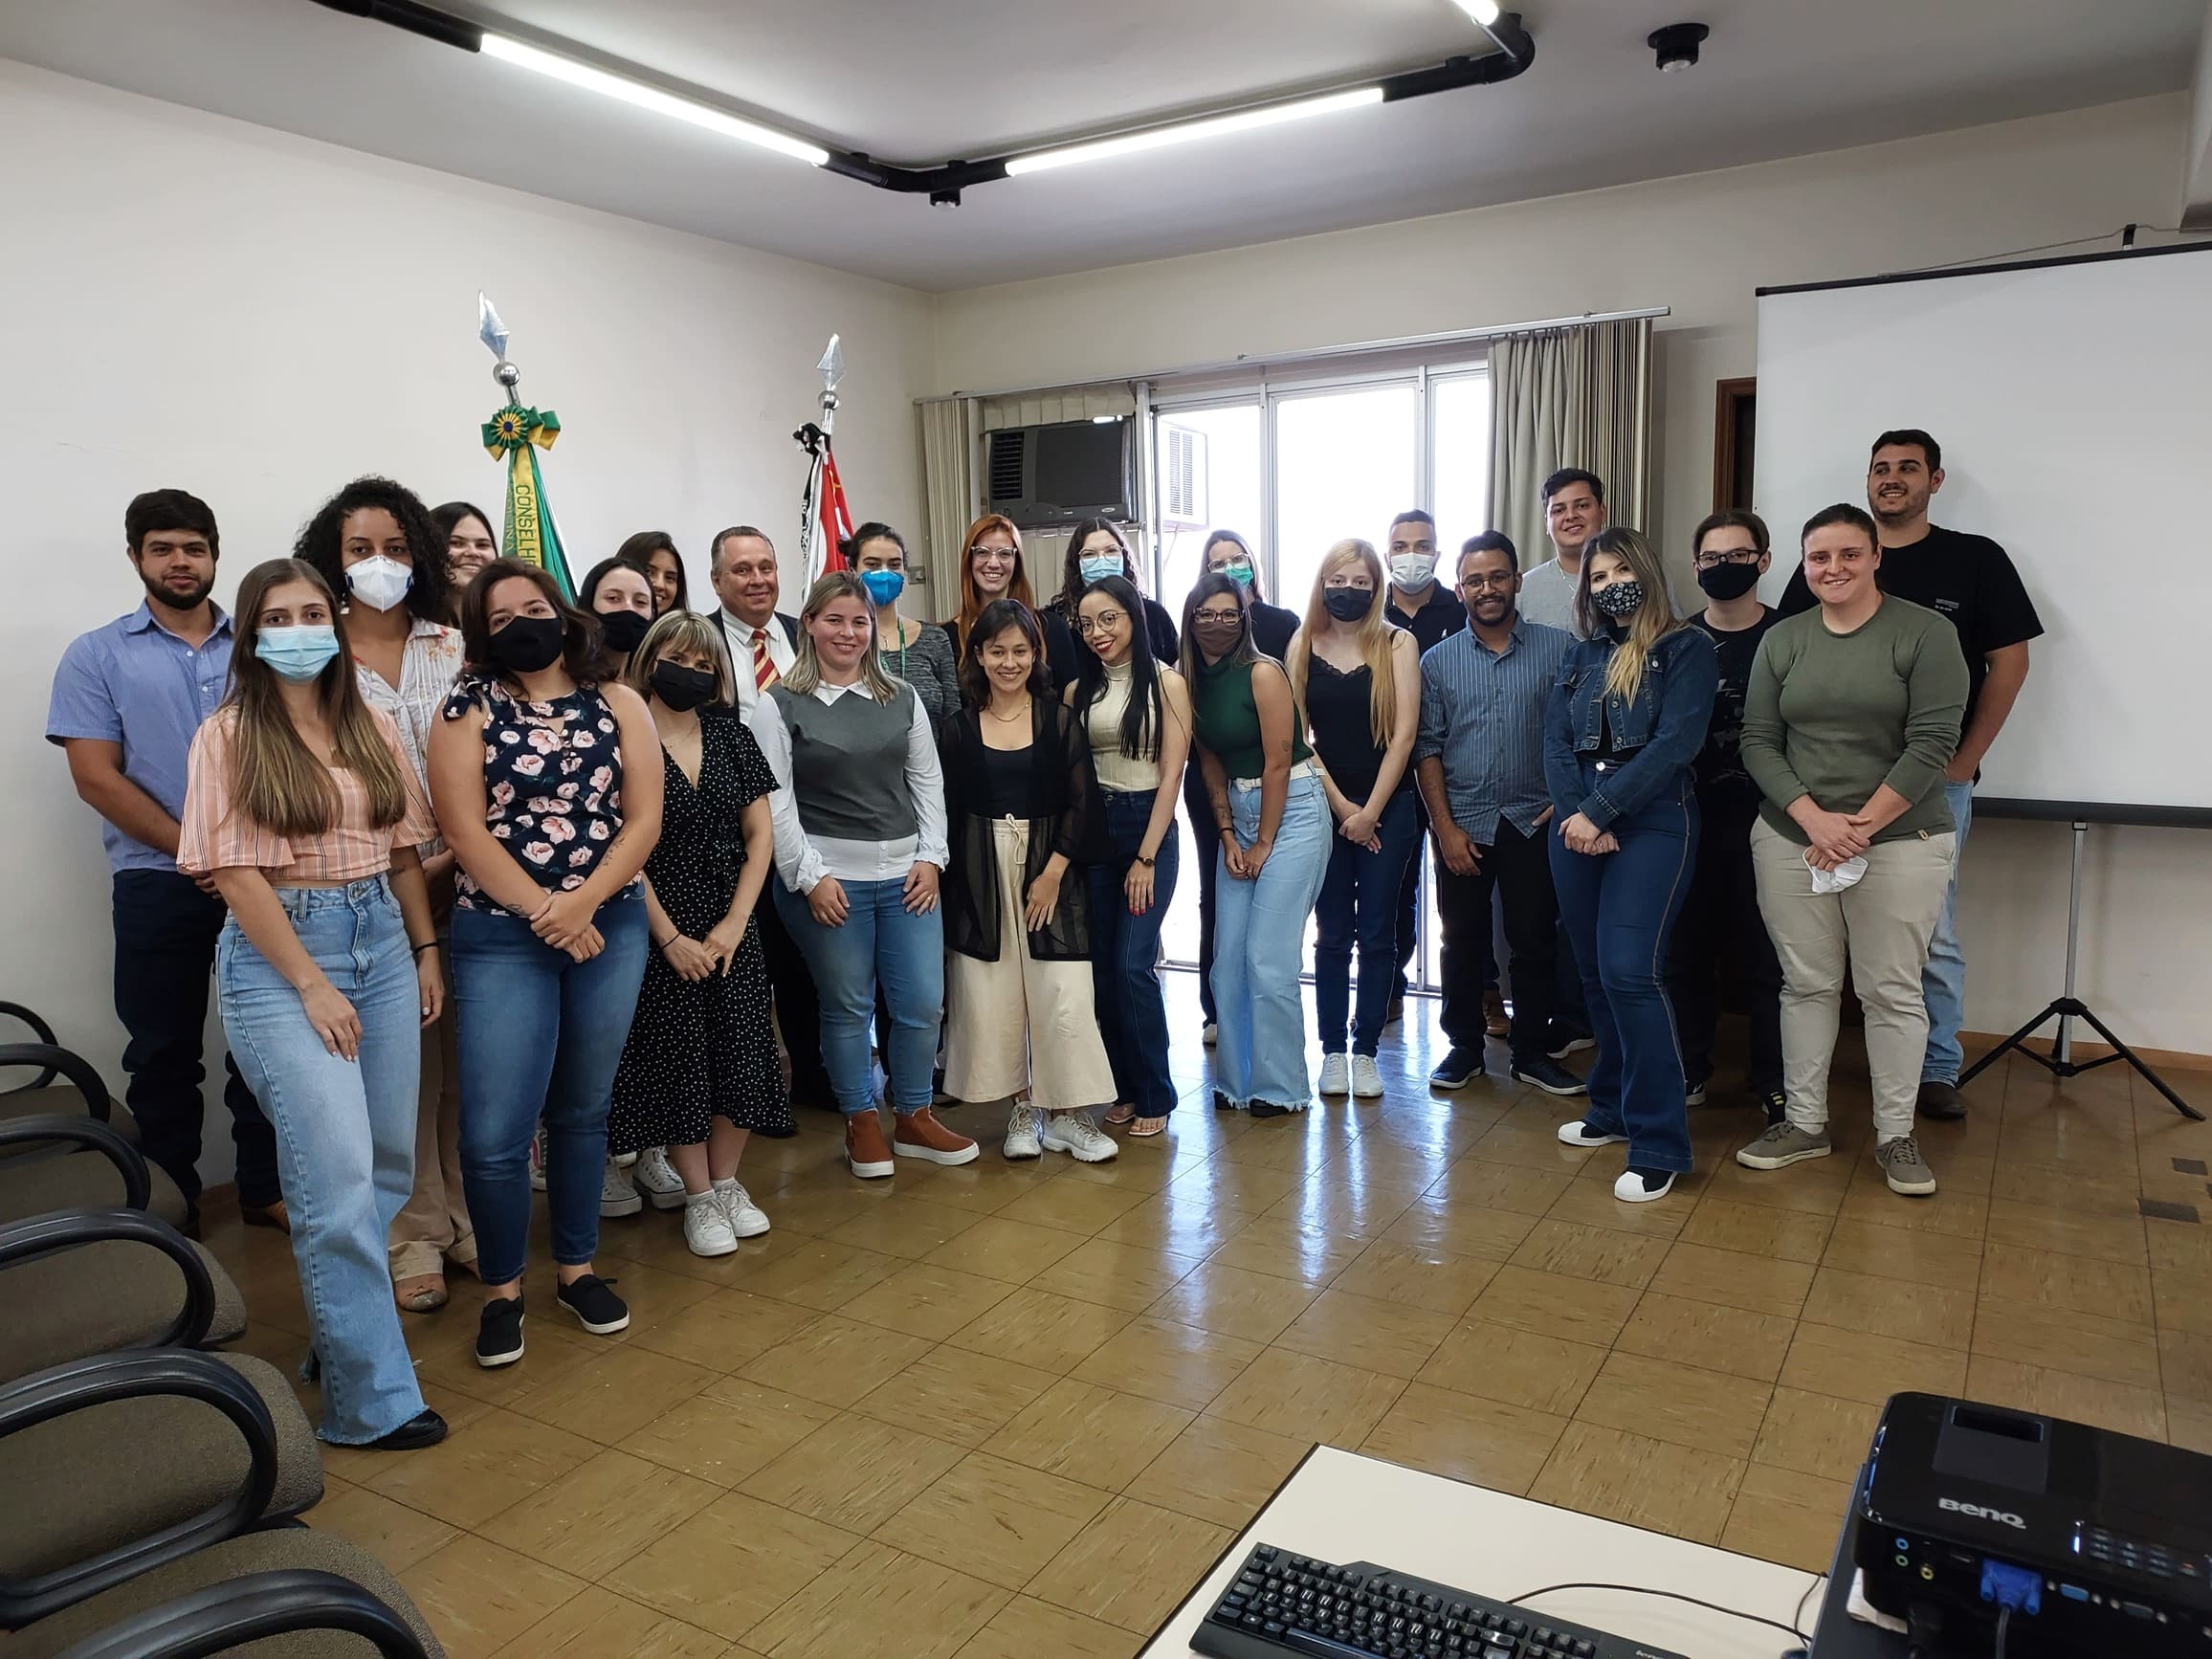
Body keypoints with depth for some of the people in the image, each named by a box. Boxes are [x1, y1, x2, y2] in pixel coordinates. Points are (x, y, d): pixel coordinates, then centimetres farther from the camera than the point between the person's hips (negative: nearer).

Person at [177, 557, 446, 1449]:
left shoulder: (372, 729, 9)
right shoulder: (230, 734, -4)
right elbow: (236, 872, -9)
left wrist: (425, 951, 9)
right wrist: (311, 984, -12)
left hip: (381, 938, 5)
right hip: (280, 949, -5)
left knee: (388, 1161, 8)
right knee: (338, 1178, -8)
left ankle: (341, 1326, 28)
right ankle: (373, 1398, 1)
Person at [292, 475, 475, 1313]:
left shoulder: (455, 648, 8)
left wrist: (464, 852, -7)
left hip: (466, 877, 2)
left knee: (466, 1052, 6)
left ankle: (470, 1216, 21)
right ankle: (415, 1235, 16)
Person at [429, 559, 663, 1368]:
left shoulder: (618, 704, 4)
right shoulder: (468, 711, -1)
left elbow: (644, 818, -2)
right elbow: (466, 831, -9)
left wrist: (583, 902, -16)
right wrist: (545, 914, -15)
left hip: (610, 930, 2)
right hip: (501, 938, -2)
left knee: (582, 1111, 14)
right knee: (494, 1131, -4)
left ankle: (577, 1268, 30)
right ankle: (502, 1289, 17)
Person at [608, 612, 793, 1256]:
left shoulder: (732, 738, 6)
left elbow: (760, 834, 5)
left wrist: (734, 923, -5)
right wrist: (670, 937, -12)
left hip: (731, 928, 4)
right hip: (660, 929, -4)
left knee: (741, 1054, 5)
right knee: (677, 1059, 3)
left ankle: (726, 1182, 23)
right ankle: (697, 1197, 18)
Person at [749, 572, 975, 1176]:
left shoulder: (902, 698, 10)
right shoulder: (780, 706, -2)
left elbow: (928, 780, 11)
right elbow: (775, 800, -6)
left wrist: (931, 857, 2)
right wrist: (810, 877, -11)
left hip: (907, 875, 4)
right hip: (825, 878, -3)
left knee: (923, 1002, 4)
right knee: (847, 1006, 6)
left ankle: (914, 1117, 23)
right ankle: (862, 1122, 24)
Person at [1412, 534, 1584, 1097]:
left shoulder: (1558, 649, 1)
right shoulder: (1438, 661, 4)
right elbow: (1427, 747, 2)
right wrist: (1446, 827, -4)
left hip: (1533, 822, -1)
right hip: (1462, 826, 1)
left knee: (1535, 941, 6)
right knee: (1461, 940, 9)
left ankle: (1530, 1052, 21)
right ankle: (1464, 1047, 23)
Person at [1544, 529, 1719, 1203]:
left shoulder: (1687, 648, 0)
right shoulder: (1582, 654, 15)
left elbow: (1675, 743, -12)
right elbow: (1556, 742, 7)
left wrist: (1600, 812, -16)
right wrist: (1575, 815, -10)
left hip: (1652, 822, -5)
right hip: (1579, 825, 6)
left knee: (1628, 972, -15)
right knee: (1595, 974, 10)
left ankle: (1659, 1144, -7)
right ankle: (1614, 1109, 25)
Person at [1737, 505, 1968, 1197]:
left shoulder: (1925, 633, -4)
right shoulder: (1782, 640, 7)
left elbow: (1932, 743, -10)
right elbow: (1759, 744, 2)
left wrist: (1861, 826, -13)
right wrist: (1816, 820, -11)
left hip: (1899, 841, -3)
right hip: (1792, 839, 3)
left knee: (1892, 991, 3)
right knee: (1806, 984, 8)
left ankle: (1895, 1135, 17)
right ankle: (1804, 1123, 20)